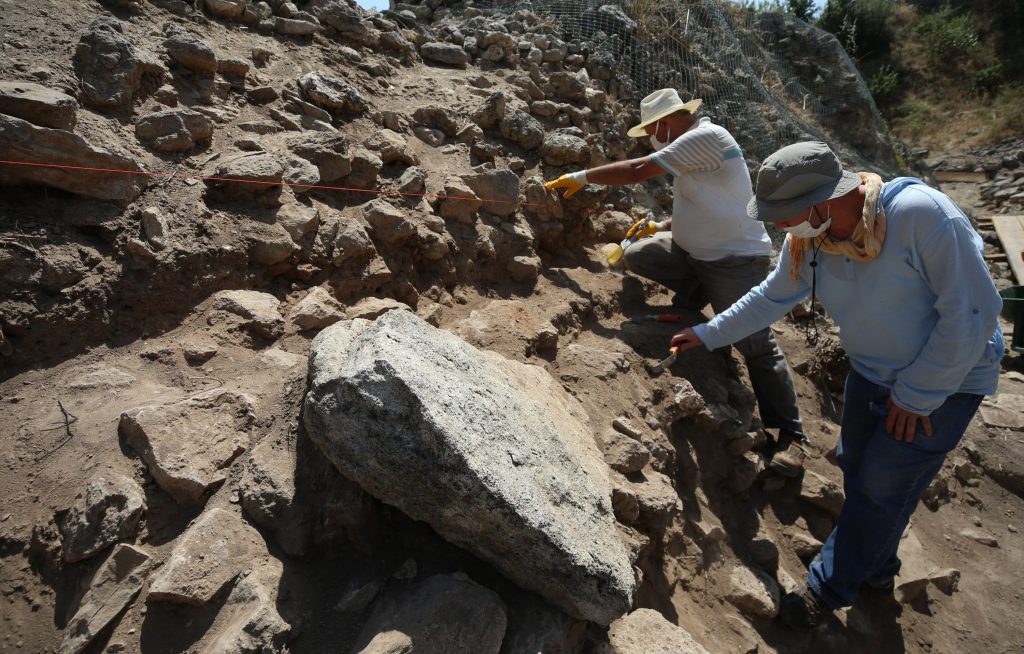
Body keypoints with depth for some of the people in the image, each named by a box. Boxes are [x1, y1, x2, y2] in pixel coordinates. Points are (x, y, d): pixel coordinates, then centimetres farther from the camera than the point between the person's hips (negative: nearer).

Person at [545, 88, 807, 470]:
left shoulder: (705, 136, -16)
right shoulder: (691, 145, 14)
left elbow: (637, 170, -21)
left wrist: (582, 177, -11)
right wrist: (660, 226, 11)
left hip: (736, 260, -9)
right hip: (694, 252, 9)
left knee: (755, 344, -9)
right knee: (636, 255, -2)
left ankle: (790, 436, 2)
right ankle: (696, 297, 10)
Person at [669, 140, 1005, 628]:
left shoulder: (920, 214, -32)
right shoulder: (808, 240, -11)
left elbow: (973, 310, -27)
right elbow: (771, 297, 4)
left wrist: (917, 394, -20)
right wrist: (708, 334, 6)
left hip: (944, 380, -6)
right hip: (871, 372, 6)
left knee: (881, 488, 2)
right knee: (856, 470, 17)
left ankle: (830, 588, 22)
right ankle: (876, 569, 42)